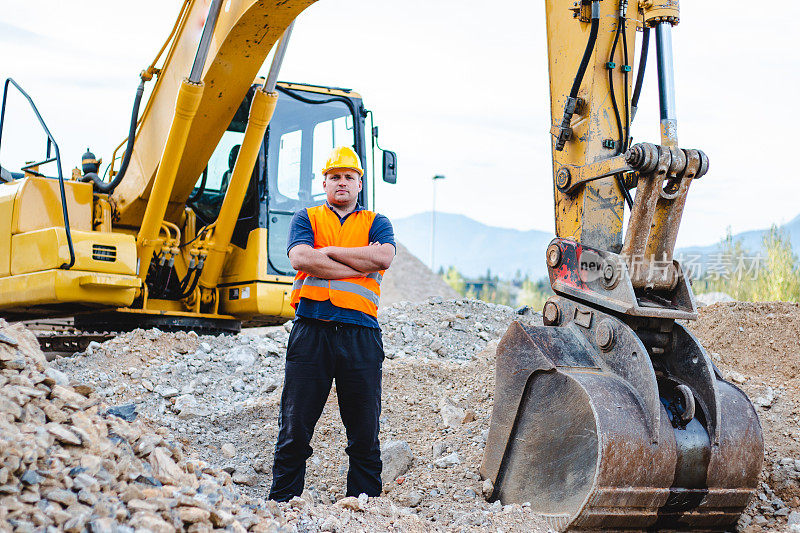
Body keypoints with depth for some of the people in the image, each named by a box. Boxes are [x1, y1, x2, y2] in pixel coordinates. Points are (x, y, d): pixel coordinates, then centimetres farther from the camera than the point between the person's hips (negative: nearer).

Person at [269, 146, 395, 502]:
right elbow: (300, 259, -5)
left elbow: (384, 258, -5)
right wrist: (360, 264, -4)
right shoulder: (306, 219, 16)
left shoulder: (376, 223, 18)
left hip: (360, 335, 1)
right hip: (311, 330, -1)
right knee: (294, 429, 1)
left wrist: (330, 251, -1)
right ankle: (281, 505, 9)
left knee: (364, 434, 3)